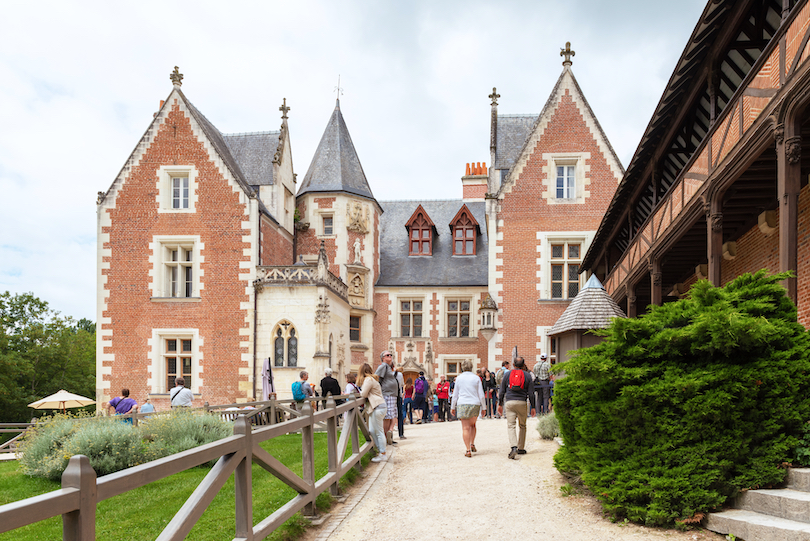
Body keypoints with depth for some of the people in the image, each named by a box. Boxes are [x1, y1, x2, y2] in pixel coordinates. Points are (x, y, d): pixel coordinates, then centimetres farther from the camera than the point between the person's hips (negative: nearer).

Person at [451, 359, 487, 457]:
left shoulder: (459, 378, 4)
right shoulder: (476, 378, 3)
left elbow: (455, 394, 7)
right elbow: (481, 395, 2)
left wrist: (452, 407, 16)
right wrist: (483, 407, 10)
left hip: (462, 405, -1)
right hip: (475, 404, 1)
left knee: (465, 428, -2)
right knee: (472, 425, 23)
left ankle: (468, 450, -7)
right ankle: (472, 444, 15)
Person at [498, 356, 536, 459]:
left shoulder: (507, 374, 9)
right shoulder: (527, 375, 6)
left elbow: (502, 391, 8)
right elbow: (531, 393, 4)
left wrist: (500, 404, 15)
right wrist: (533, 407, 10)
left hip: (509, 402, 0)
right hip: (522, 403, 0)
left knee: (510, 426, -4)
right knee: (522, 426, 15)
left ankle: (514, 447, -22)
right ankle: (521, 448, 20)